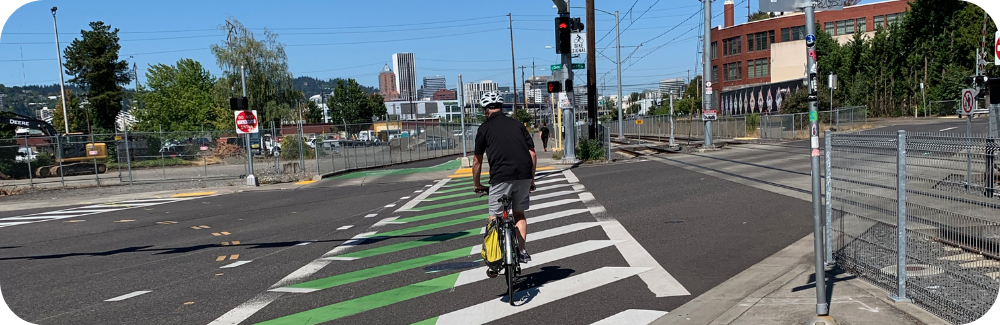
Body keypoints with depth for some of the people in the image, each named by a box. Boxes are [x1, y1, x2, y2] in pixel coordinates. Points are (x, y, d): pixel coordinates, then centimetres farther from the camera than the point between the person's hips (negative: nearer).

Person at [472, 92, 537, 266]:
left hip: (501, 177, -4)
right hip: (524, 176, 4)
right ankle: (522, 251, 15)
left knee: (494, 218, 10)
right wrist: (531, 179, 24)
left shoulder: (485, 127, 7)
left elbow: (477, 161, 11)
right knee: (519, 213, 22)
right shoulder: (518, 124, 17)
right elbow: (533, 155, 14)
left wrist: (476, 184, 24)